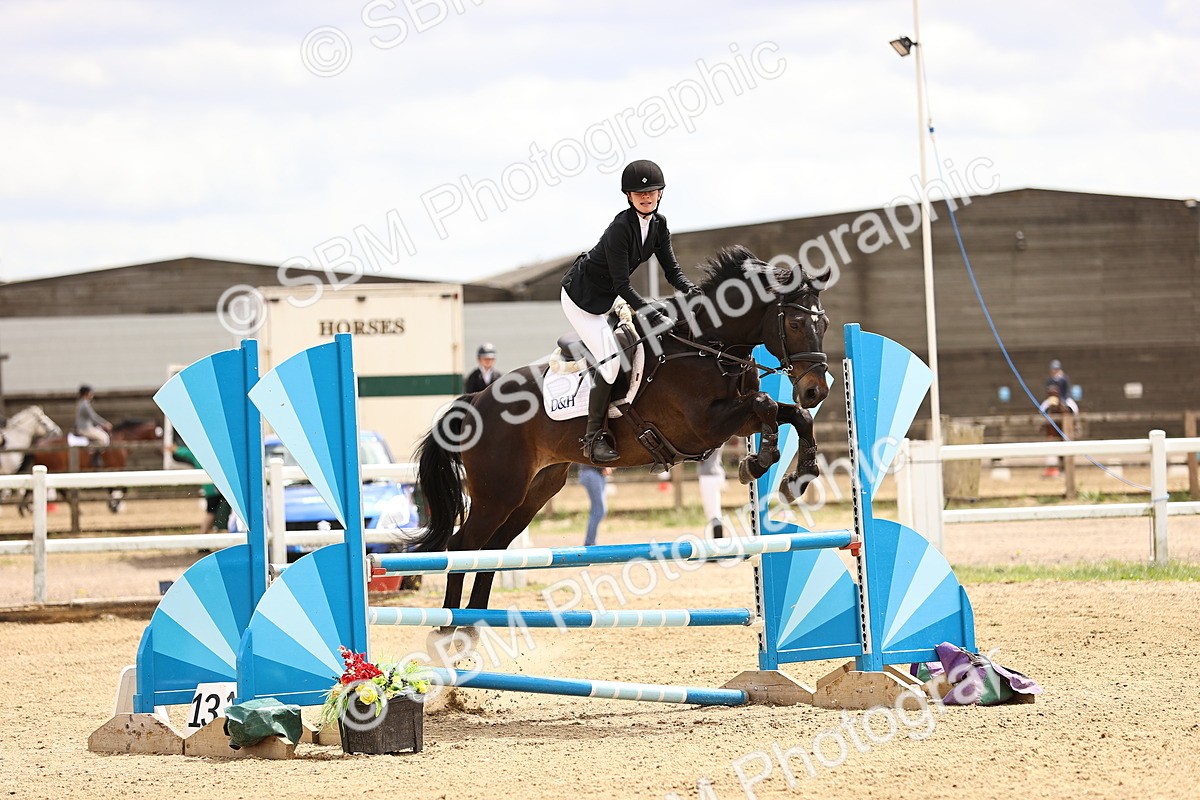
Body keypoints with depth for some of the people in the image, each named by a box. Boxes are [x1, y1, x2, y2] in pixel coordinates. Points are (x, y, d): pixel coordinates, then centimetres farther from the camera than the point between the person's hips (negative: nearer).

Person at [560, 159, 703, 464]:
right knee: (611, 357, -18)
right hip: (581, 297, -9)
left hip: (606, 299, 9)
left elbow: (671, 270, -3)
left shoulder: (659, 225, -4)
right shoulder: (621, 228, -29)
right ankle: (594, 436, -12)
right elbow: (622, 285, -29)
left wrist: (692, 290, -24)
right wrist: (654, 317, -35)